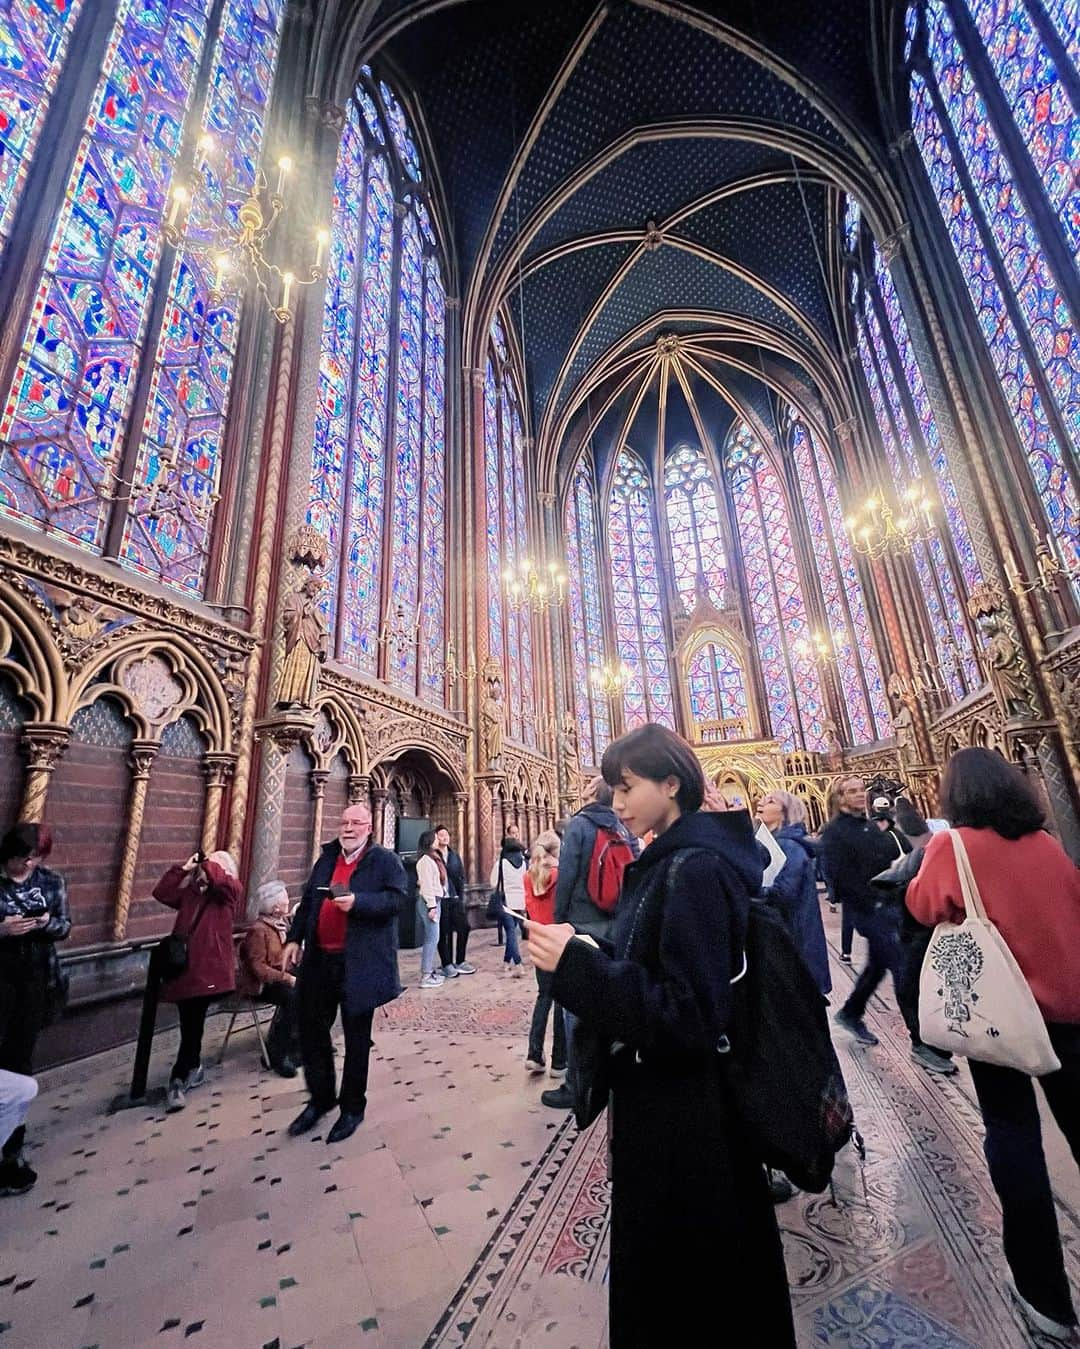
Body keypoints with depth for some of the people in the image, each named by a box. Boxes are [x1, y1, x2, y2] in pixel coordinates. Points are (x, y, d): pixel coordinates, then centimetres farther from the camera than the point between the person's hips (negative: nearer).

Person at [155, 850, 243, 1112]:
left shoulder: (230, 892, -2)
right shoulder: (189, 892, 15)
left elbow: (221, 879, -23)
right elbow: (161, 893, 6)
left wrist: (207, 862, -5)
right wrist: (185, 868, 3)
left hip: (210, 969, -5)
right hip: (184, 967, 5)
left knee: (192, 1024, -3)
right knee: (190, 1024, 12)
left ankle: (178, 1080, 12)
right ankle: (193, 1069, 30)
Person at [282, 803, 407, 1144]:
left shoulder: (385, 860, -8)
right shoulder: (327, 857, 10)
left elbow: (396, 898, -18)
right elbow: (308, 899, 15)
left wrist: (357, 902, -28)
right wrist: (295, 937, 8)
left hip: (359, 963, -5)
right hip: (319, 960, 6)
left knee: (356, 1038, 10)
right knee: (310, 1028, 16)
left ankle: (352, 1107, 30)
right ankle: (320, 1098, 38)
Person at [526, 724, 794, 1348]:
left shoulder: (695, 867, -25)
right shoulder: (673, 859, 4)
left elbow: (689, 1016, -27)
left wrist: (579, 964, -28)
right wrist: (583, 954, -3)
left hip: (683, 1121, -8)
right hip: (667, 1099, 9)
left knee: (679, 1279, 15)